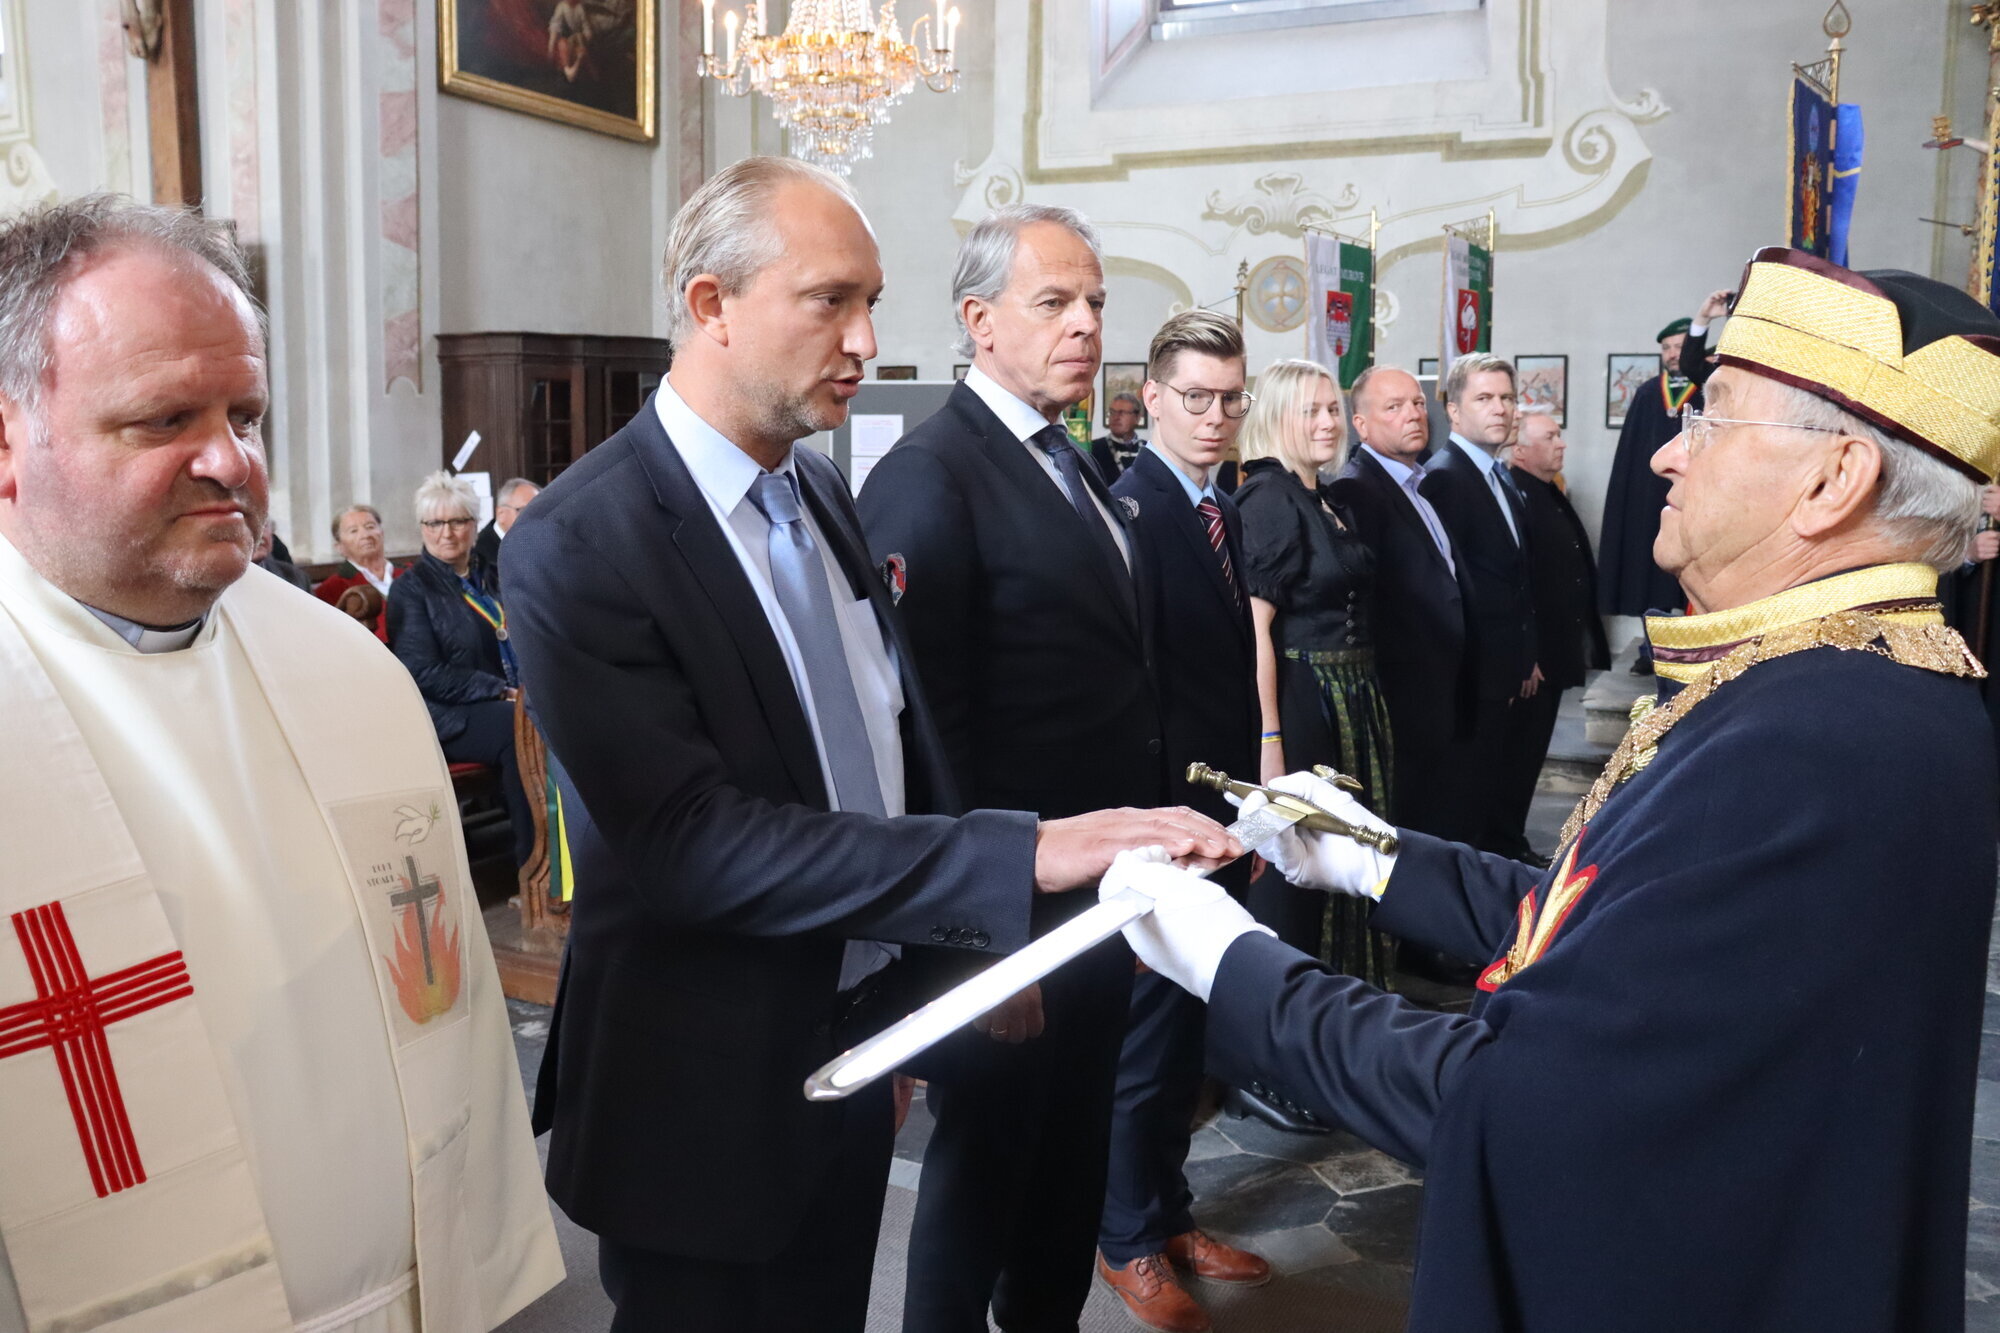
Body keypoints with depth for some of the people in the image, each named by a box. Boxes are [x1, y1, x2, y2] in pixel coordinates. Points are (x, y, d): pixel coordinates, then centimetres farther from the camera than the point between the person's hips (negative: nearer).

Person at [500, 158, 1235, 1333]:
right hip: (706, 1091, -6)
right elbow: (691, 842, -28)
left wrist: (982, 934, 10)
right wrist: (1018, 859, -32)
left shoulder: (825, 492, 4)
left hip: (856, 1035, 7)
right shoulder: (578, 547, -20)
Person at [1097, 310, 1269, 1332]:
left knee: (1190, 1026, 18)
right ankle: (1128, 1242, 24)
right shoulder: (1130, 508, -15)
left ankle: (1169, 1212, 35)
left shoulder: (1224, 514, 11)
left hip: (1222, 812, 8)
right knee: (1147, 1029, 5)